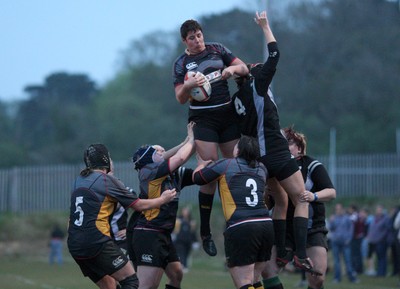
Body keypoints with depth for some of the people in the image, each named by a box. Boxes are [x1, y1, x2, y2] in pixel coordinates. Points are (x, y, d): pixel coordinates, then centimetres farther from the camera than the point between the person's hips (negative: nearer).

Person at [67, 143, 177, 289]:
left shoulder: (78, 181, 16)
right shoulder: (107, 180, -4)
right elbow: (138, 205, 2)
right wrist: (162, 199, 15)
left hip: (75, 246, 8)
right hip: (97, 243, -8)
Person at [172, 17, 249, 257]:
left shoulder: (217, 50, 8)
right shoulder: (181, 63, 3)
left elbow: (244, 68, 5)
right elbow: (180, 98, -2)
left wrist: (232, 68, -17)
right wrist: (188, 85, -23)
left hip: (227, 114, 3)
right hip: (202, 119, -3)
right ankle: (205, 232, -5)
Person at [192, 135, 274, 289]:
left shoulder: (225, 165, 4)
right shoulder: (261, 169, 18)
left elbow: (197, 177, 15)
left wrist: (202, 163, 37)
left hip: (240, 229, -6)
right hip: (266, 225, 6)